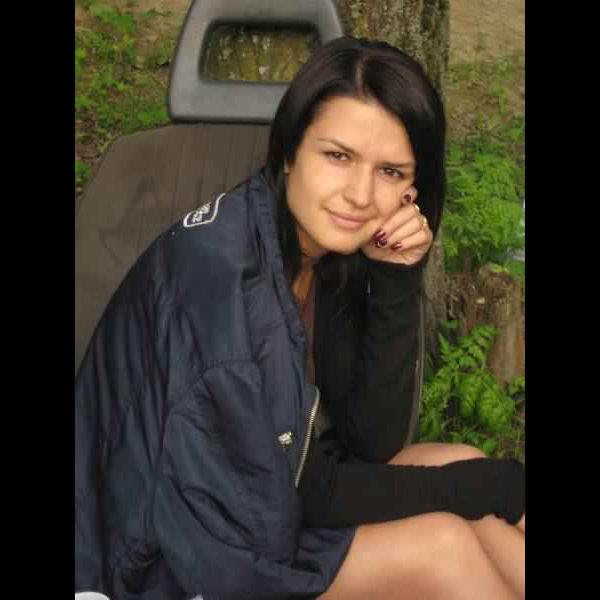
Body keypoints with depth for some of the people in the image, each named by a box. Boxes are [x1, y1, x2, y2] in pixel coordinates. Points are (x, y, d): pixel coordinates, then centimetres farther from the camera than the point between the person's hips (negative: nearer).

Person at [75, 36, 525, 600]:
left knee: (459, 465, -6)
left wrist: (397, 284, -17)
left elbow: (375, 442, -4)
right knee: (443, 546, -16)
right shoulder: (217, 266, -27)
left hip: (268, 508, 7)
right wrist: (492, 485, -15)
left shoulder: (334, 247, -5)